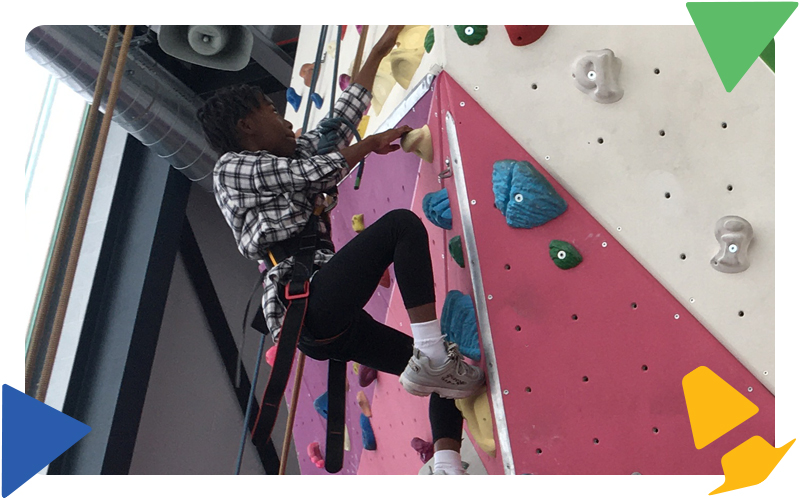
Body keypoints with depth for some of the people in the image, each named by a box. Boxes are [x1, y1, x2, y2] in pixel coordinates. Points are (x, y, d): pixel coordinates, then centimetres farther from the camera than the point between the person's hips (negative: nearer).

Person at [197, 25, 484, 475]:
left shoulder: (290, 155, 27)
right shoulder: (234, 166, 3)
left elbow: (341, 121, 31)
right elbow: (315, 174, -5)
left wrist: (380, 50, 36)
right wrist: (371, 144, 11)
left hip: (329, 323, 9)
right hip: (307, 304, -9)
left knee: (448, 375, 2)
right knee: (402, 223, -19)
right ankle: (432, 354, -26)